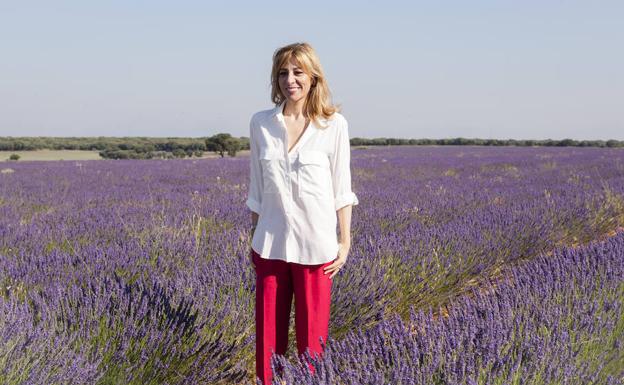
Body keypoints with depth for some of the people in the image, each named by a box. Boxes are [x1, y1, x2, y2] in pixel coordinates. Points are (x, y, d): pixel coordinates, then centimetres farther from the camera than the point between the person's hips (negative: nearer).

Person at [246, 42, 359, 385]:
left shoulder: (333, 124, -4)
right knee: (268, 333, 8)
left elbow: (341, 188, 0)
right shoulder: (260, 123, 3)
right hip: (271, 244, 2)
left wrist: (345, 242, -1)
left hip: (315, 245, -2)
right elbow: (257, 188, 9)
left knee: (311, 334, 7)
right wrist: (254, 238, 11)